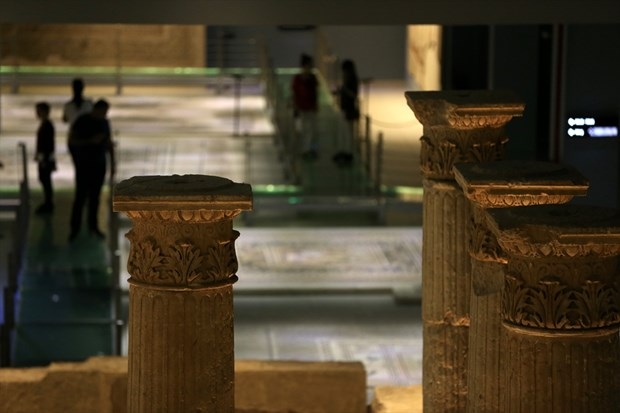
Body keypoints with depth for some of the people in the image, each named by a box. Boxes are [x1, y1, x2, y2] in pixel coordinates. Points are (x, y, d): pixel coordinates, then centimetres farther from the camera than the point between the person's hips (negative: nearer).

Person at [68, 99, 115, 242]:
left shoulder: (104, 123, 6)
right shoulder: (82, 121, -8)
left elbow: (109, 143, 13)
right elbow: (71, 141, -11)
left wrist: (112, 163, 11)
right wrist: (91, 141, -22)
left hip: (99, 165, 4)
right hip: (84, 164, -4)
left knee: (95, 196, 5)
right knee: (81, 196, -6)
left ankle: (93, 226, 14)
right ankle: (74, 228, 0)